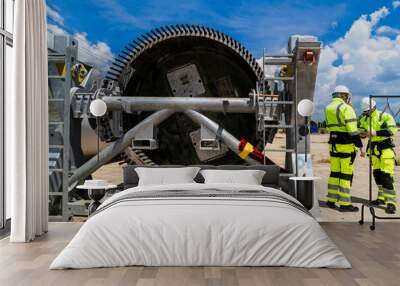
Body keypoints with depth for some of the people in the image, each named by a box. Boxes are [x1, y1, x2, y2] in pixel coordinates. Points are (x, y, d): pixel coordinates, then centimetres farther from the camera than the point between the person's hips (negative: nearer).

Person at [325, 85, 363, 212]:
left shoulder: (328, 108, 11)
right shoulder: (346, 108, -12)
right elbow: (352, 130, -17)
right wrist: (360, 146, -11)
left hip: (333, 143, 7)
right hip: (346, 145, -7)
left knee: (334, 172, 14)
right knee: (346, 174, -1)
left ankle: (331, 200, 20)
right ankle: (344, 203, 3)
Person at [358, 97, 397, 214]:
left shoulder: (384, 116, -12)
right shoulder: (363, 119, 7)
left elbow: (392, 130, -22)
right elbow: (360, 131, 17)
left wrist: (376, 133, -30)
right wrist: (362, 133, -7)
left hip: (385, 148, -7)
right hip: (374, 148, 7)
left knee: (386, 175, -13)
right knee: (377, 174, 13)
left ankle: (391, 202, -12)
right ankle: (382, 198, 27)